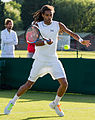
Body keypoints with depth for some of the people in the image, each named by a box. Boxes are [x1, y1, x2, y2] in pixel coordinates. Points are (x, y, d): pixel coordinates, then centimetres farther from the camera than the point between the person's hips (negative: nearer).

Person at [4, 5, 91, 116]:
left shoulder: (58, 25, 2)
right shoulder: (37, 26, -4)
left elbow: (72, 33, 6)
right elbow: (36, 43, -16)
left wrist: (81, 40, -11)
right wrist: (46, 42, -34)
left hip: (53, 60, 2)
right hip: (40, 60, -2)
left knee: (64, 83, -11)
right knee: (28, 84, 1)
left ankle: (55, 103, 14)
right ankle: (12, 102, 23)